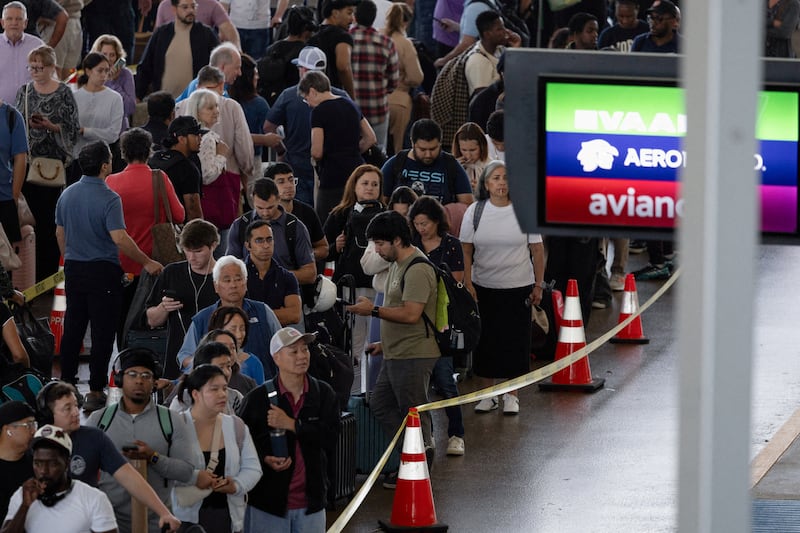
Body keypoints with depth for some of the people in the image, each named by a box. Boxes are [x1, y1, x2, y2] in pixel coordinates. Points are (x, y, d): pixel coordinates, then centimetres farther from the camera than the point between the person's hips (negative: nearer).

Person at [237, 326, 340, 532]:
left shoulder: (323, 394, 3)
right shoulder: (257, 398, -3)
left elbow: (330, 437, -8)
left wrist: (292, 425, -16)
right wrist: (265, 459, -16)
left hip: (310, 501, 2)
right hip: (267, 502, -2)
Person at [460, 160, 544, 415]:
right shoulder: (475, 211, -1)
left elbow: (537, 250, 1)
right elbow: (466, 251, 1)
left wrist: (538, 285, -1)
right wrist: (467, 284, -6)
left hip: (518, 288, -1)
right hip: (483, 287, 1)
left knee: (515, 341, 3)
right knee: (484, 341, 5)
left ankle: (511, 395, 15)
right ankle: (486, 394, 17)